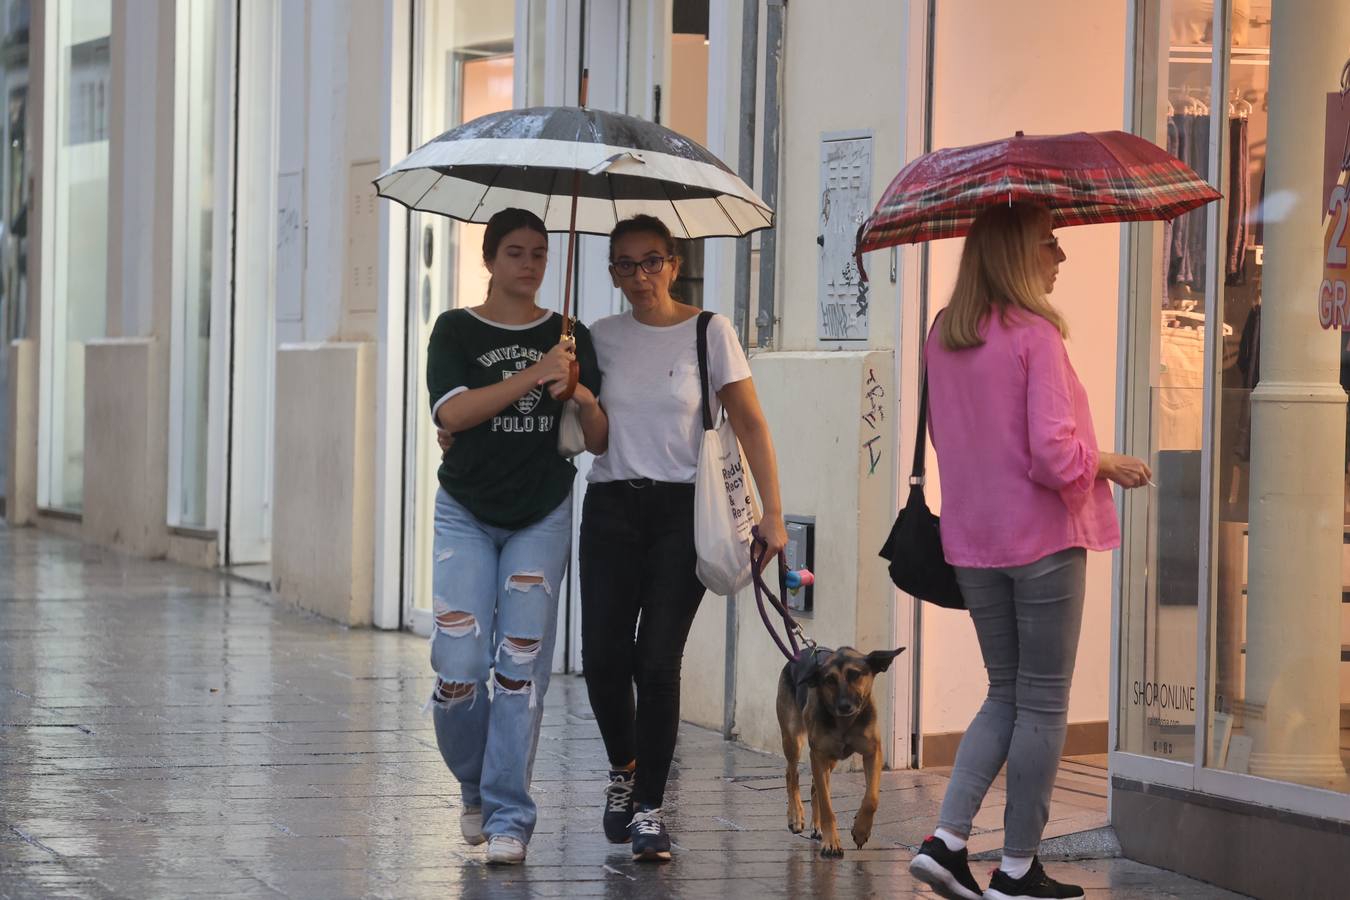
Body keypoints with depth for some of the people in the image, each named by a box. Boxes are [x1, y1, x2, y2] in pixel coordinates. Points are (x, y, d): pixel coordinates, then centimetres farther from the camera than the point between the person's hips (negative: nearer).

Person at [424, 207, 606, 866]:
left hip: (542, 516, 1)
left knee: (522, 663, -7)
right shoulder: (457, 331, 0)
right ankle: (476, 789, 18)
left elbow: (598, 441, 5)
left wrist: (583, 397, -17)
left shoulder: (568, 336, 5)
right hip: (467, 513, -1)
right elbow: (452, 412, -17)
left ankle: (508, 817, -1)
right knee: (458, 669, -9)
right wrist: (533, 375, -22)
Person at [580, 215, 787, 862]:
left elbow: (750, 424, -2)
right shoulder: (602, 338, 9)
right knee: (603, 657, -4)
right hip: (611, 508, 3)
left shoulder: (708, 333, 0)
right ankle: (624, 769, 24)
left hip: (682, 510, -3)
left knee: (657, 661, -9)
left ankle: (649, 809, 0)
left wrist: (772, 512, -9)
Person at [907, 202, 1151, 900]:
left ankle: (946, 839, 4)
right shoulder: (1035, 334, -15)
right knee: (1043, 703, 4)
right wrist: (1110, 465, -3)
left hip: (973, 539, 7)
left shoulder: (942, 337, 6)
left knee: (1006, 695, 17)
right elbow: (1055, 455, -20)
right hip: (1042, 537, -7)